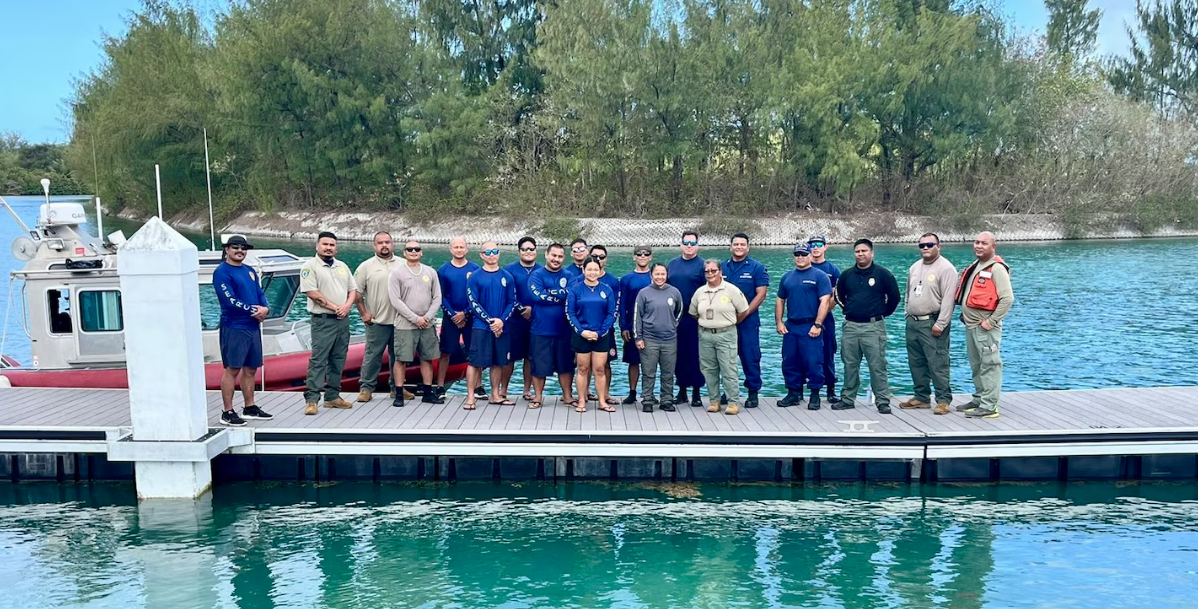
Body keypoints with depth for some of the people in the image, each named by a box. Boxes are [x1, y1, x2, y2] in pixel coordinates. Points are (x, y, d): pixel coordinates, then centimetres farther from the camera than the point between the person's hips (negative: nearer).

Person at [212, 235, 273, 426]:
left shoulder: (249, 271, 16)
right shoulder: (222, 272, -8)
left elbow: (260, 294, 14)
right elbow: (229, 300, -17)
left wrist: (265, 308, -7)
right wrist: (253, 310, -12)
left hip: (253, 326, 8)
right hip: (234, 328, -8)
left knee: (251, 369, 12)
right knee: (232, 369, -5)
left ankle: (250, 408, 22)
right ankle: (228, 413, 1)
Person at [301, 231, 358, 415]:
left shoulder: (342, 266, 15)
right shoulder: (310, 267, -5)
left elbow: (353, 290, 14)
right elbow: (312, 292, -14)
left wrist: (347, 305, -6)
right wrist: (334, 307, -13)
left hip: (343, 320, 6)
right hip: (323, 320, -6)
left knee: (338, 360, 9)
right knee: (318, 360, -8)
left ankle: (333, 396, 17)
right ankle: (311, 399, -7)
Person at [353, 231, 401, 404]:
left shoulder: (402, 265, 5)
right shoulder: (366, 266, -1)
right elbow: (356, 292, 1)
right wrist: (363, 313, -3)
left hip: (400, 320, 3)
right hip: (377, 321, -3)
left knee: (398, 356, 12)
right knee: (372, 356, 1)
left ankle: (397, 387, 23)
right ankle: (366, 388, 11)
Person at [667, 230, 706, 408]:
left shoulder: (702, 265, -1)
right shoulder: (672, 264, 13)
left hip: (695, 318, -4)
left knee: (695, 355, 0)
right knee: (678, 355, 9)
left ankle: (696, 392, 9)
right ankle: (682, 391, 19)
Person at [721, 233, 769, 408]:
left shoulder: (757, 268, -1)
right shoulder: (722, 267, 9)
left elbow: (761, 294, -6)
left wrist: (744, 314, -13)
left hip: (748, 321, -3)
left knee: (750, 357, -1)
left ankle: (753, 392, 8)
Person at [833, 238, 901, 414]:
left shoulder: (882, 274, -4)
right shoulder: (847, 275, 7)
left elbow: (894, 296, 3)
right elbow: (839, 295, 23)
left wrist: (884, 313, 8)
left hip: (873, 327, -4)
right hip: (850, 326, 4)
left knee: (877, 366, -3)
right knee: (850, 365, 10)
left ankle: (883, 402, 3)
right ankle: (847, 399, 19)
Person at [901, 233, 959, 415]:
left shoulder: (946, 268, -9)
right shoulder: (914, 267, 15)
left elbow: (948, 299, -16)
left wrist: (940, 324, -19)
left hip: (932, 323, -8)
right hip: (913, 322, 8)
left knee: (938, 364, -8)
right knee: (916, 364, 13)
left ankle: (943, 400, -1)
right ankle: (921, 397, 22)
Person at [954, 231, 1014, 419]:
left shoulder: (997, 268, -13)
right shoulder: (974, 267, 15)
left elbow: (1007, 298, -19)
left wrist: (992, 321, -18)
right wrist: (964, 314, 16)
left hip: (985, 327, -9)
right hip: (970, 325, 9)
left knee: (989, 366, -5)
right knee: (976, 366, 17)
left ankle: (988, 406, -3)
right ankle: (979, 399, 28)